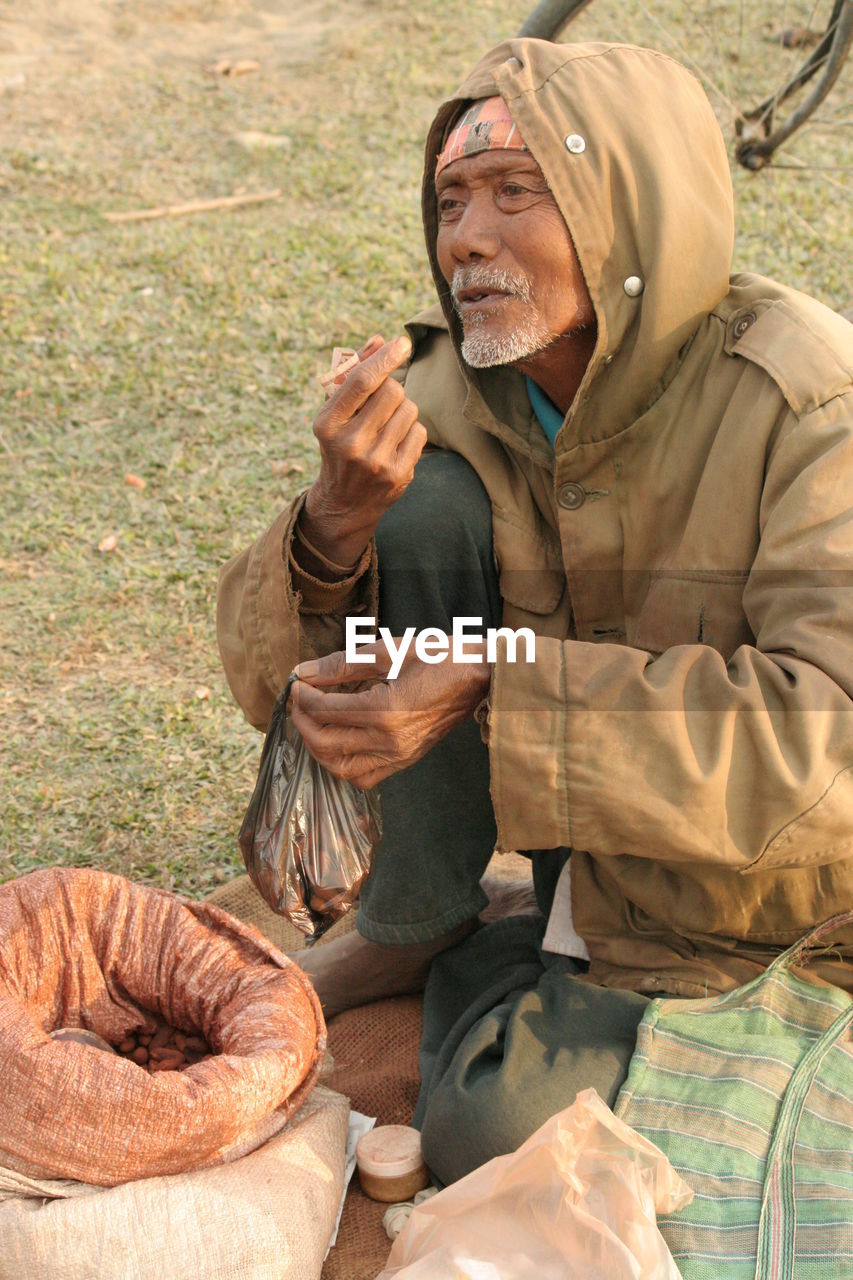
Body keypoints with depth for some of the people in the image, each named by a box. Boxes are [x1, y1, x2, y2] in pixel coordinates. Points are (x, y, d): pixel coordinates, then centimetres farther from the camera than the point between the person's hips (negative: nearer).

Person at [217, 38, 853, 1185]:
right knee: (418, 499, -21)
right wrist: (335, 526, -35)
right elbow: (274, 680, -12)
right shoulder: (447, 393, -12)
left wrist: (492, 695, -41)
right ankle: (411, 927, -2)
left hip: (754, 874, -3)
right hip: (557, 801, 4)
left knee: (491, 1136, -19)